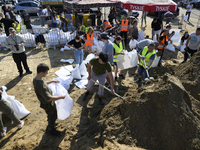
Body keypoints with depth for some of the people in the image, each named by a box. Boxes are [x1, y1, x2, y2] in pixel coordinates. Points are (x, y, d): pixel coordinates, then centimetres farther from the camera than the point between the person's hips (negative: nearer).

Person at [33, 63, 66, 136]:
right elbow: (49, 98, -38)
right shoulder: (40, 86, -41)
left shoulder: (36, 78, -11)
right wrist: (60, 97, -29)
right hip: (48, 104, -9)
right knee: (53, 116, 16)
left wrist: (52, 81, 12)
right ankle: (50, 129, 42)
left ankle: (51, 122, 61)